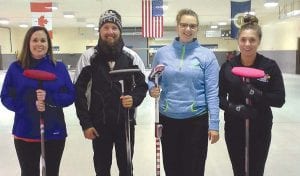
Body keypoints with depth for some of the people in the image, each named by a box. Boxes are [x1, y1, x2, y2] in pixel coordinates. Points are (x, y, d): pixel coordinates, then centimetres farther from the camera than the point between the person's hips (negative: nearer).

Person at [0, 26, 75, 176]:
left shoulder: (59, 67, 0)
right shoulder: (16, 68, -2)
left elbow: (70, 95, -2)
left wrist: (49, 99, -20)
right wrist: (30, 105, -20)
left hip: (55, 132, 1)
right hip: (25, 133, -1)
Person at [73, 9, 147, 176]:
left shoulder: (131, 56, -2)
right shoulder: (88, 57, -4)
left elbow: (142, 85, 4)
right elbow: (79, 91, -3)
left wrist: (134, 99, -19)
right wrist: (85, 123, -7)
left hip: (125, 122, 0)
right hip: (99, 123, 0)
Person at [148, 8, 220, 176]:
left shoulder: (207, 55, -5)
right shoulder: (162, 53, 0)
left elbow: (212, 92, -6)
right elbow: (152, 80, 10)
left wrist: (214, 124, -9)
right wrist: (152, 89, -13)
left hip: (197, 120, -2)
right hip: (168, 119, 2)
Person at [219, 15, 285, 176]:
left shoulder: (270, 66, -7)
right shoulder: (227, 67, -4)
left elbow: (279, 99, -10)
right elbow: (219, 97, -3)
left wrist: (255, 94, -26)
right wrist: (234, 108, -22)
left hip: (260, 129, -1)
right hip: (234, 129, 1)